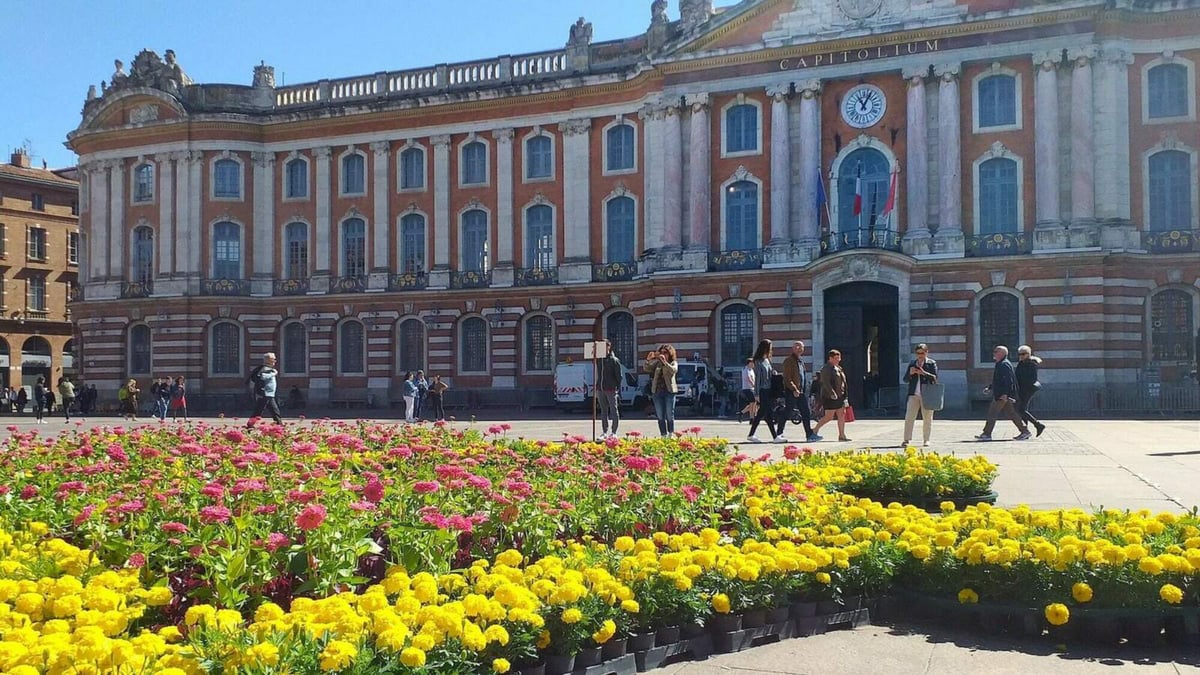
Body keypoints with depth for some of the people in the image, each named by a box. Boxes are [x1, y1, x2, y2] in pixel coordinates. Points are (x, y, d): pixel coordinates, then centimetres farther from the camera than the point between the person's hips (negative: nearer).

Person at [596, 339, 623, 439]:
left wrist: (618, 388, -11)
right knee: (603, 411, 9)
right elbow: (597, 375, 14)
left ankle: (614, 432, 4)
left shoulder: (614, 360, -4)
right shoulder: (598, 360, 10)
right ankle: (604, 432, 14)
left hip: (611, 389, -5)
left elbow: (618, 375, -4)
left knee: (614, 410, -1)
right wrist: (596, 388, 8)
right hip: (600, 389, 5)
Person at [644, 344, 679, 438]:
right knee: (660, 416, 4)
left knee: (669, 416, -2)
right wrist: (648, 360, -15)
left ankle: (671, 435, 3)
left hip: (669, 391, -3)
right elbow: (647, 369, 3)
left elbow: (673, 370, -17)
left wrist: (664, 362, -29)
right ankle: (663, 435, 9)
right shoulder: (657, 362, 13)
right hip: (657, 391, 3)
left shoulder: (673, 363, 4)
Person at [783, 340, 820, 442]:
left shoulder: (801, 361, 18)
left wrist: (805, 390, 15)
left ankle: (809, 435, 8)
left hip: (802, 391, 9)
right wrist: (794, 389, -23)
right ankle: (779, 433, 4)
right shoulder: (789, 361, -9)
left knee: (806, 414, 6)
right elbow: (787, 378, -16)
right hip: (792, 392, -9)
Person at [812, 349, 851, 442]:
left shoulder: (839, 368, 18)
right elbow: (826, 383, -21)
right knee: (829, 417, -7)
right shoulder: (826, 369, -11)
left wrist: (844, 395, 19)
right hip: (830, 397, -9)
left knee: (842, 416, 5)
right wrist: (832, 393, -30)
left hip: (839, 397, 9)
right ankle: (815, 430, 5)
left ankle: (842, 436, 8)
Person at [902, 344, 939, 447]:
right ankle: (906, 440, -6)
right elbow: (905, 379, 14)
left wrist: (924, 373, -19)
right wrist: (910, 373, -7)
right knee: (909, 417, -6)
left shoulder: (932, 363, 5)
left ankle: (926, 440, 13)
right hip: (913, 394, 2)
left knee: (927, 418, 4)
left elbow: (935, 378, -6)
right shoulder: (912, 363, 15)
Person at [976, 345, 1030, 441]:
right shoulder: (1000, 364, 18)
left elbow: (1007, 381, -23)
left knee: (992, 413, -5)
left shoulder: (1004, 365, -14)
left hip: (1002, 395, -10)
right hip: (1001, 394, 10)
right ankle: (1024, 431, 12)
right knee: (1011, 413, 11)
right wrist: (990, 389, 26)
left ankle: (986, 434, -1)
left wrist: (1004, 394, -28)